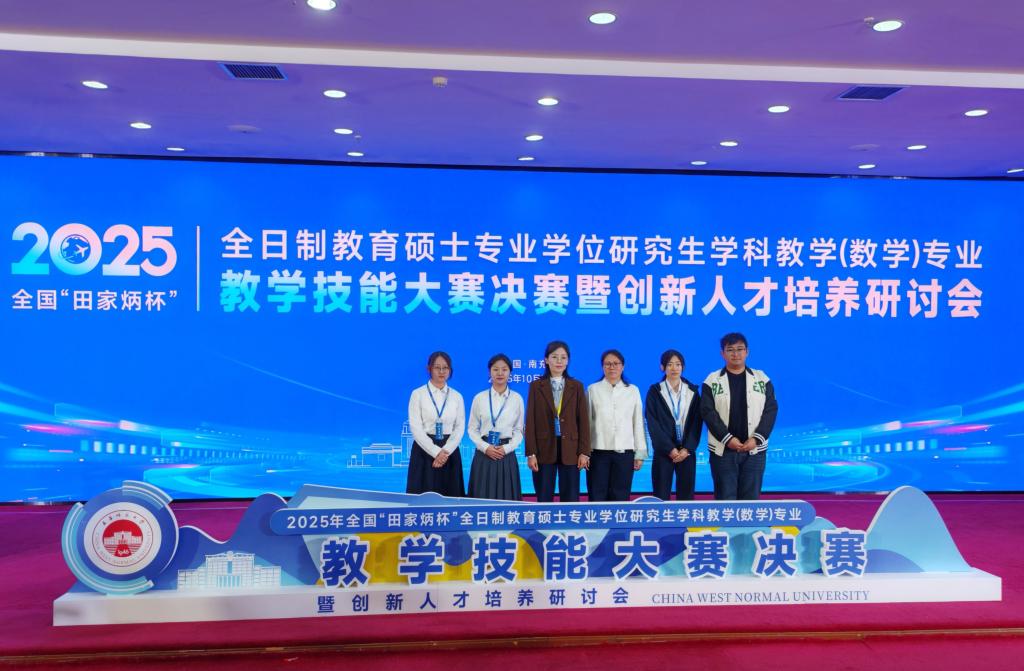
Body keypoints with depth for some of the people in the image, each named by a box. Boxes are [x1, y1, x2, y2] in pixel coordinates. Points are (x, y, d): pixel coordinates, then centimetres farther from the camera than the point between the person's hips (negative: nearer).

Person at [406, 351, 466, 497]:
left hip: (449, 452, 3)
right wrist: (436, 452, -14)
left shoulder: (457, 396, 8)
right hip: (425, 451, -3)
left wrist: (446, 451, -12)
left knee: (449, 497, 3)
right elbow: (415, 428, -8)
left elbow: (460, 428, 3)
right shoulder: (418, 394, -1)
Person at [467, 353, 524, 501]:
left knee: (506, 497, 2)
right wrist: (485, 447, -10)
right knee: (482, 497, 1)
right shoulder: (479, 398, 2)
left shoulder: (517, 398, 2)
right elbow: (472, 429, 4)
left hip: (507, 455, 0)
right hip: (484, 453, 0)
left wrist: (507, 448, -11)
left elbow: (519, 430, 4)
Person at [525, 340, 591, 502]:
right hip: (544, 449, 0)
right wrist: (531, 453, -6)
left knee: (570, 499, 4)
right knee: (544, 499, 5)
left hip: (570, 450, 1)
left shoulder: (576, 386, 5)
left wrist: (584, 452, -4)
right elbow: (530, 421, 0)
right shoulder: (536, 386, 3)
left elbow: (583, 420, 3)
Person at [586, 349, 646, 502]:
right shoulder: (593, 390, 3)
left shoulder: (633, 391, 7)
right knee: (597, 497, 2)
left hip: (624, 452, 1)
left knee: (620, 497, 5)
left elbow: (638, 423, 7)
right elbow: (587, 422, 2)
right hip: (598, 451, -1)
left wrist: (640, 453, 5)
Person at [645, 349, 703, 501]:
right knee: (661, 496, -2)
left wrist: (687, 448, -9)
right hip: (664, 452, -2)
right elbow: (652, 423, -4)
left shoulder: (692, 391, 8)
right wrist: (670, 449, -11)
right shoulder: (654, 391, 2)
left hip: (687, 451, 2)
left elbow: (697, 421, 2)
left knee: (686, 495, 3)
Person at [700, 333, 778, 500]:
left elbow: (771, 409, 1)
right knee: (725, 498, 2)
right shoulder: (712, 381, 2)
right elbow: (708, 412, -6)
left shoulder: (762, 379, 7)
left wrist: (757, 438, -12)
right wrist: (727, 438, -16)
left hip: (754, 449, 2)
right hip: (723, 450, -1)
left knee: (750, 497, 6)